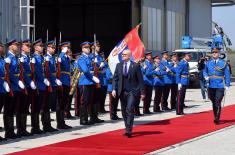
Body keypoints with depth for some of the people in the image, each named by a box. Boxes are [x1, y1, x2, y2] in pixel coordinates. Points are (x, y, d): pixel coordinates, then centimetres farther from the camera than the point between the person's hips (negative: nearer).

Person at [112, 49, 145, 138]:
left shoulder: (135, 66, -3)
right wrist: (114, 89, -6)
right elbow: (115, 78, 8)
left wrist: (142, 92, -4)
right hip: (122, 91, 5)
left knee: (130, 110, -16)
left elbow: (140, 80, -2)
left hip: (132, 91, -4)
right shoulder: (119, 65, 8)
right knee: (124, 111, 9)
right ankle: (127, 129, 20)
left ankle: (129, 131, -17)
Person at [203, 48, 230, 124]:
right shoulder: (208, 63, 8)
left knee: (218, 103, -10)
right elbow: (205, 71, 19)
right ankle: (215, 117, 22)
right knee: (213, 103, 10)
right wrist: (206, 76, -3)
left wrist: (227, 85, -5)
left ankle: (217, 119, -10)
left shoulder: (223, 63, 0)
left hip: (220, 86, -3)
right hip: (211, 86, 3)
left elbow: (227, 75, 1)